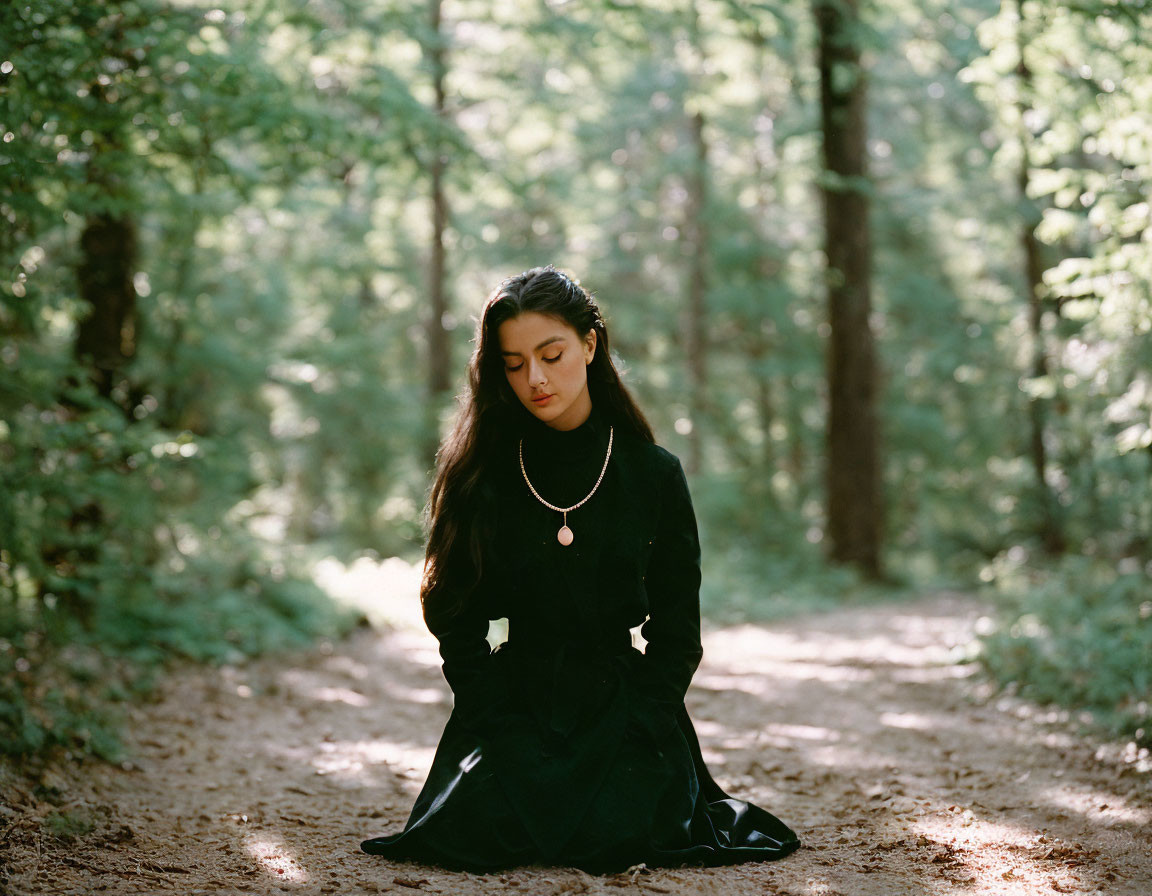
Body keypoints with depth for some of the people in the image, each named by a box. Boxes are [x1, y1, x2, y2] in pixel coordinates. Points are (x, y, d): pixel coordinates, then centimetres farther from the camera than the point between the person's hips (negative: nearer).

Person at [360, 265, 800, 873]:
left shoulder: (653, 474, 2)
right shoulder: (481, 475, 3)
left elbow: (676, 625, 5)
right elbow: (457, 620, 3)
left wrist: (640, 725, -9)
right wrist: (496, 727, -9)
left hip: (625, 699, -1)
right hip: (514, 698, 1)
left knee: (613, 834, -24)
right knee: (471, 828, -23)